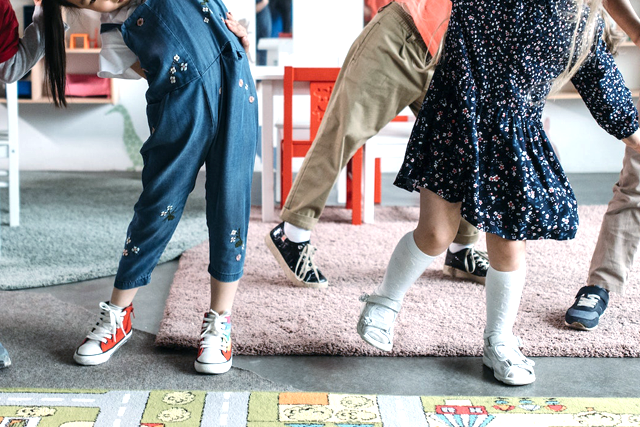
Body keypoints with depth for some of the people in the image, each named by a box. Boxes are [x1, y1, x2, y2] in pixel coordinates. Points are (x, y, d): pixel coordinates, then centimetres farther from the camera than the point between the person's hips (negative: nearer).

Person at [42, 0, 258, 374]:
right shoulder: (116, 33, 3)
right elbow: (160, 76, -2)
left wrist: (233, 31, 3)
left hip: (234, 87, 1)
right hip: (182, 105, -1)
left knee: (229, 203, 0)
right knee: (158, 207, 0)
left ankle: (220, 322, 10)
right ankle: (118, 316, 17)